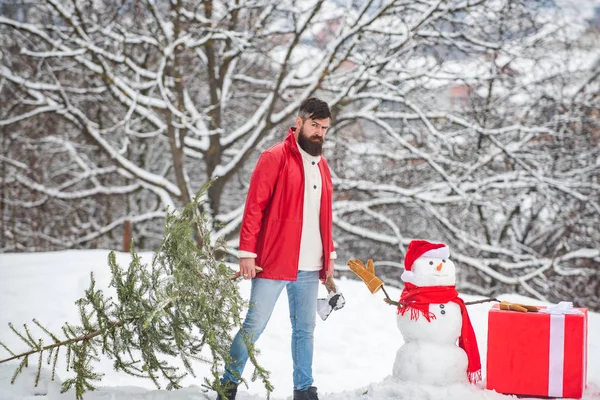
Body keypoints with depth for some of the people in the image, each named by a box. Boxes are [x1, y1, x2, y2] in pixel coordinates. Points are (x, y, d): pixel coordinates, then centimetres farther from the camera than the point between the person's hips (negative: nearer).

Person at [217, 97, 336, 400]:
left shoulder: (321, 165, 15)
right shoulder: (275, 158, -5)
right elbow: (254, 207, -9)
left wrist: (329, 255, 16)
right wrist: (247, 252, -13)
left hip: (310, 267, 6)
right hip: (274, 261, -6)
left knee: (305, 329, 9)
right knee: (254, 325, -3)